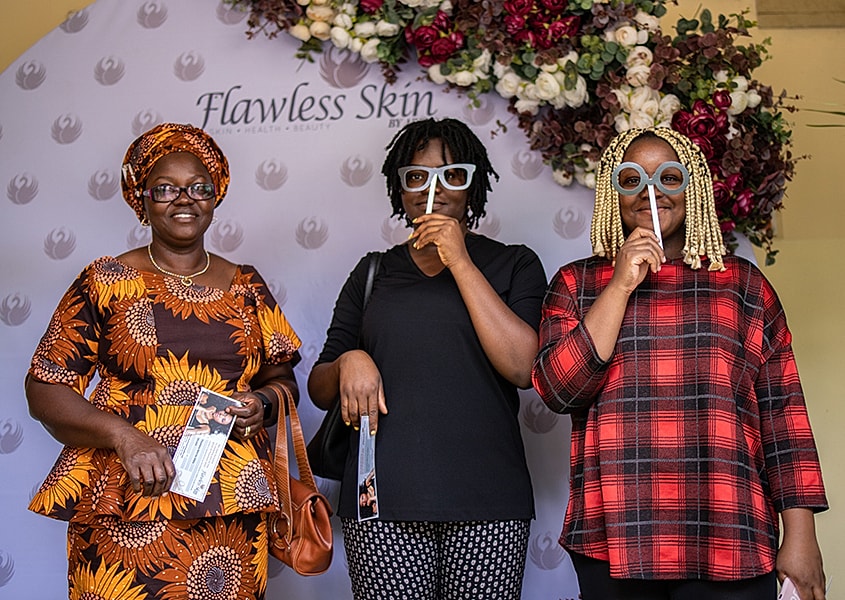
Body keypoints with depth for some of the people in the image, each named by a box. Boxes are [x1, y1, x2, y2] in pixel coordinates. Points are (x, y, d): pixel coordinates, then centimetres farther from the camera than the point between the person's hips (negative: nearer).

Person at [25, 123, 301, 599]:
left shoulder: (245, 286, 11)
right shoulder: (106, 282, 2)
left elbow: (282, 378, 17)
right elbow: (46, 390, -2)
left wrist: (261, 403, -6)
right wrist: (122, 435, -17)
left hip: (231, 509, 3)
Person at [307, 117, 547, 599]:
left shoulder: (513, 265, 9)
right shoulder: (374, 273, 15)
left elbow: (523, 367, -8)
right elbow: (320, 389, 16)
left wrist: (460, 261, -7)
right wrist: (347, 363, -7)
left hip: (487, 504, -1)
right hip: (384, 501, 1)